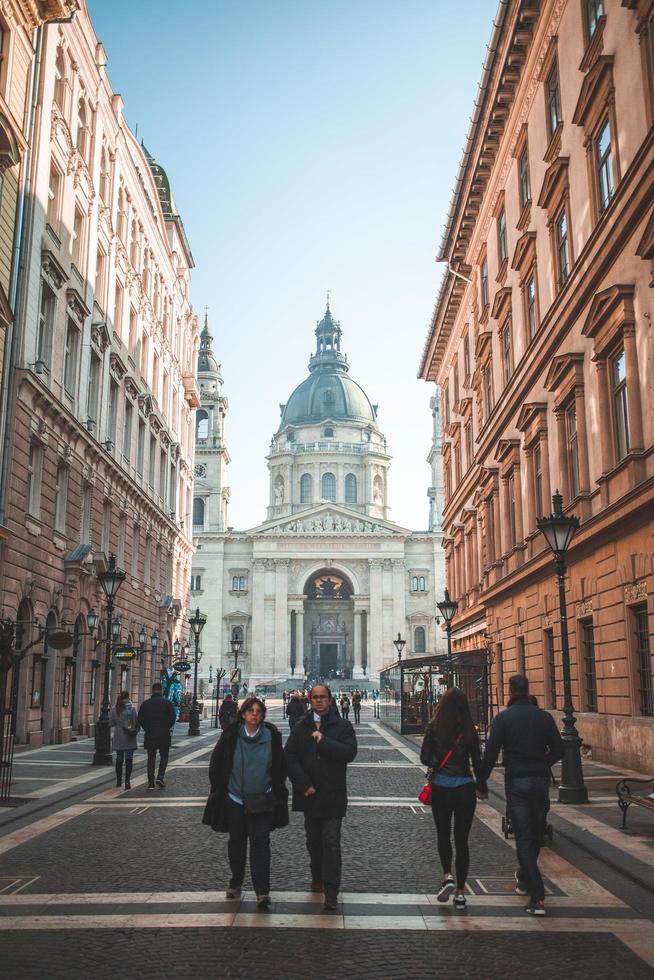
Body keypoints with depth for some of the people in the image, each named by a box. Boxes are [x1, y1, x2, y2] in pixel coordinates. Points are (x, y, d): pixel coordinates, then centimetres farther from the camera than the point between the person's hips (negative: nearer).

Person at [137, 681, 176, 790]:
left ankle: (151, 782, 6)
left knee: (151, 758, 8)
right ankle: (160, 777, -6)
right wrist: (168, 728, 7)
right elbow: (173, 717, -7)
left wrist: (147, 729, 11)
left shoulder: (145, 703, 3)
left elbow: (139, 719, 1)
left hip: (150, 735, 2)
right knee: (164, 756, 11)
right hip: (164, 735, -2)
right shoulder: (167, 703, -3)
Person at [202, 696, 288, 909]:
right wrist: (219, 790, 5)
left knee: (260, 842, -7)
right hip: (234, 799, 2)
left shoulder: (271, 736, -5)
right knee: (236, 842, 14)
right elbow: (216, 763, 4)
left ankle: (262, 892, -6)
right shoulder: (231, 735, -6)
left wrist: (277, 792, 5)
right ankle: (236, 883, 32)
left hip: (261, 801, -1)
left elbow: (280, 766, 5)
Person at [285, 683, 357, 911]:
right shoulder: (301, 727, 5)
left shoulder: (342, 726, -2)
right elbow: (290, 758, -1)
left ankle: (331, 892, -3)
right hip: (309, 796, 3)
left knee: (331, 842, -7)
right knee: (313, 841, 16)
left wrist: (323, 742, -20)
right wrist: (304, 785, -10)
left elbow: (349, 752, -16)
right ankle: (317, 879, 34)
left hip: (333, 796, -3)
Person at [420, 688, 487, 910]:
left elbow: (425, 758, -3)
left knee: (443, 835, 19)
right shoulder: (470, 731, -4)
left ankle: (448, 876, 1)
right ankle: (460, 892, 11)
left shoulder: (434, 728, -8)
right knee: (462, 840, 9)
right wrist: (482, 788, 13)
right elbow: (477, 762, 1)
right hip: (465, 789, 1)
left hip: (441, 788, -1)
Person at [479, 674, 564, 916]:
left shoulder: (503, 718, -6)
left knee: (523, 837, -1)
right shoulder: (544, 716, 3)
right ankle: (525, 878, 37)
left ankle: (537, 897, -8)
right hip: (541, 781, 3)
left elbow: (491, 753, -9)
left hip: (516, 781, -3)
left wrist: (481, 780, 0)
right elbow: (558, 749, 3)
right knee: (536, 834, 19)